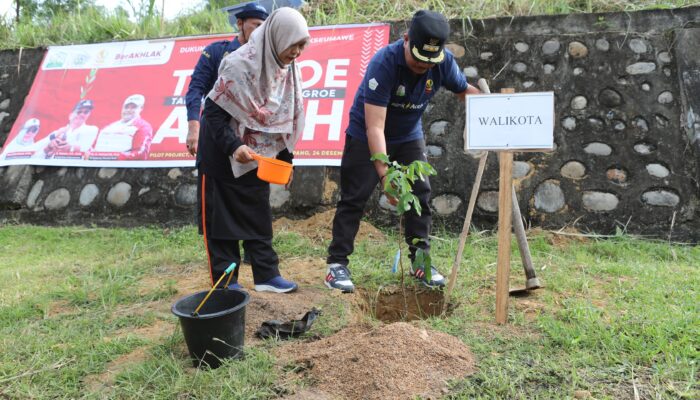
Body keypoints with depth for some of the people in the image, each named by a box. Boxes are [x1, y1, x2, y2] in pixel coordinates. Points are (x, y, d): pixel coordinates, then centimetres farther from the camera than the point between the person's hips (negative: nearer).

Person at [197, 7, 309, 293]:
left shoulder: (287, 69, -2)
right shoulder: (239, 64, -23)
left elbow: (286, 118, 7)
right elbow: (213, 111, -20)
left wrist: (285, 158, 7)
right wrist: (233, 146, -31)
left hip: (257, 155, 6)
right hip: (222, 154, -6)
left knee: (259, 216, 9)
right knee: (220, 216, 2)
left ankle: (266, 275, 17)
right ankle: (224, 281, 12)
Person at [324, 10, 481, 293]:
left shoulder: (444, 62, -17)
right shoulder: (384, 63, -32)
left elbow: (464, 91, 4)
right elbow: (374, 127, -35)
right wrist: (384, 174, -42)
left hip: (409, 135, 5)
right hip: (365, 136, -4)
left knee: (421, 194, -1)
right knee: (354, 198, -5)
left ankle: (420, 261, 10)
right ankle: (336, 263, 2)